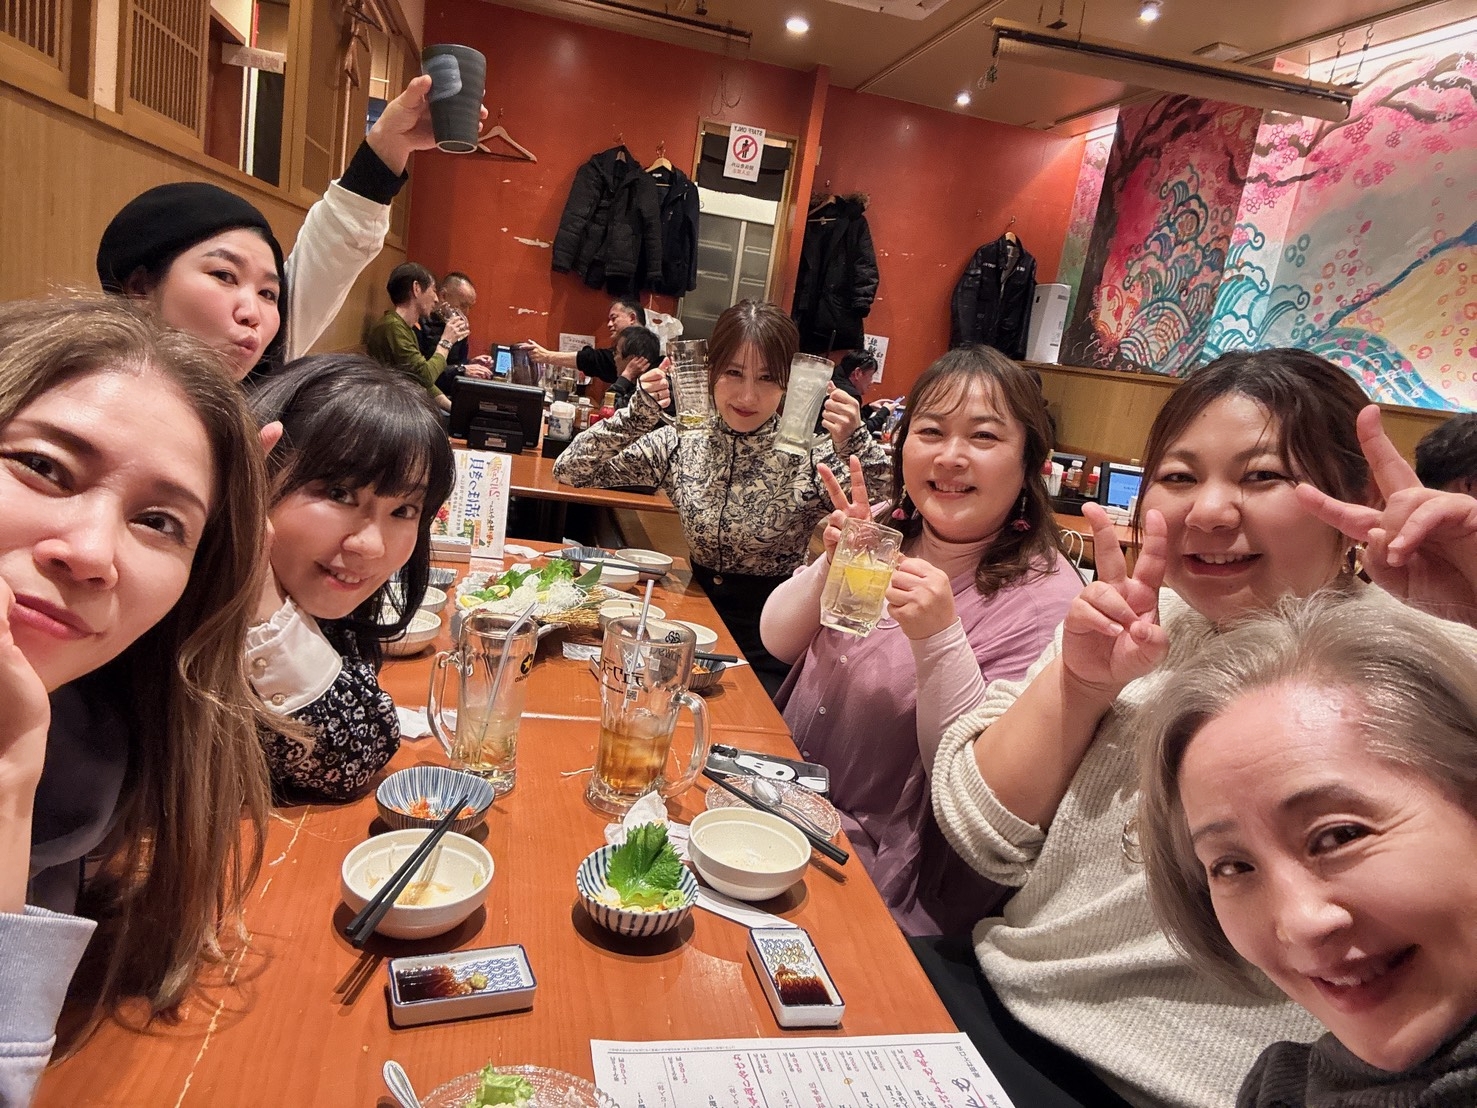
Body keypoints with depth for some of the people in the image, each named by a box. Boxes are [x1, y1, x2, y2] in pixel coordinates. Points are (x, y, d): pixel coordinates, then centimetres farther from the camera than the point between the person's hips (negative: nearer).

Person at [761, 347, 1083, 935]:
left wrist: (940, 638, -33)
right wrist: (833, 563, -16)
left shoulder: (1044, 597, -18)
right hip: (787, 794, 6)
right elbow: (779, 641, 3)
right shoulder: (889, 527, -1)